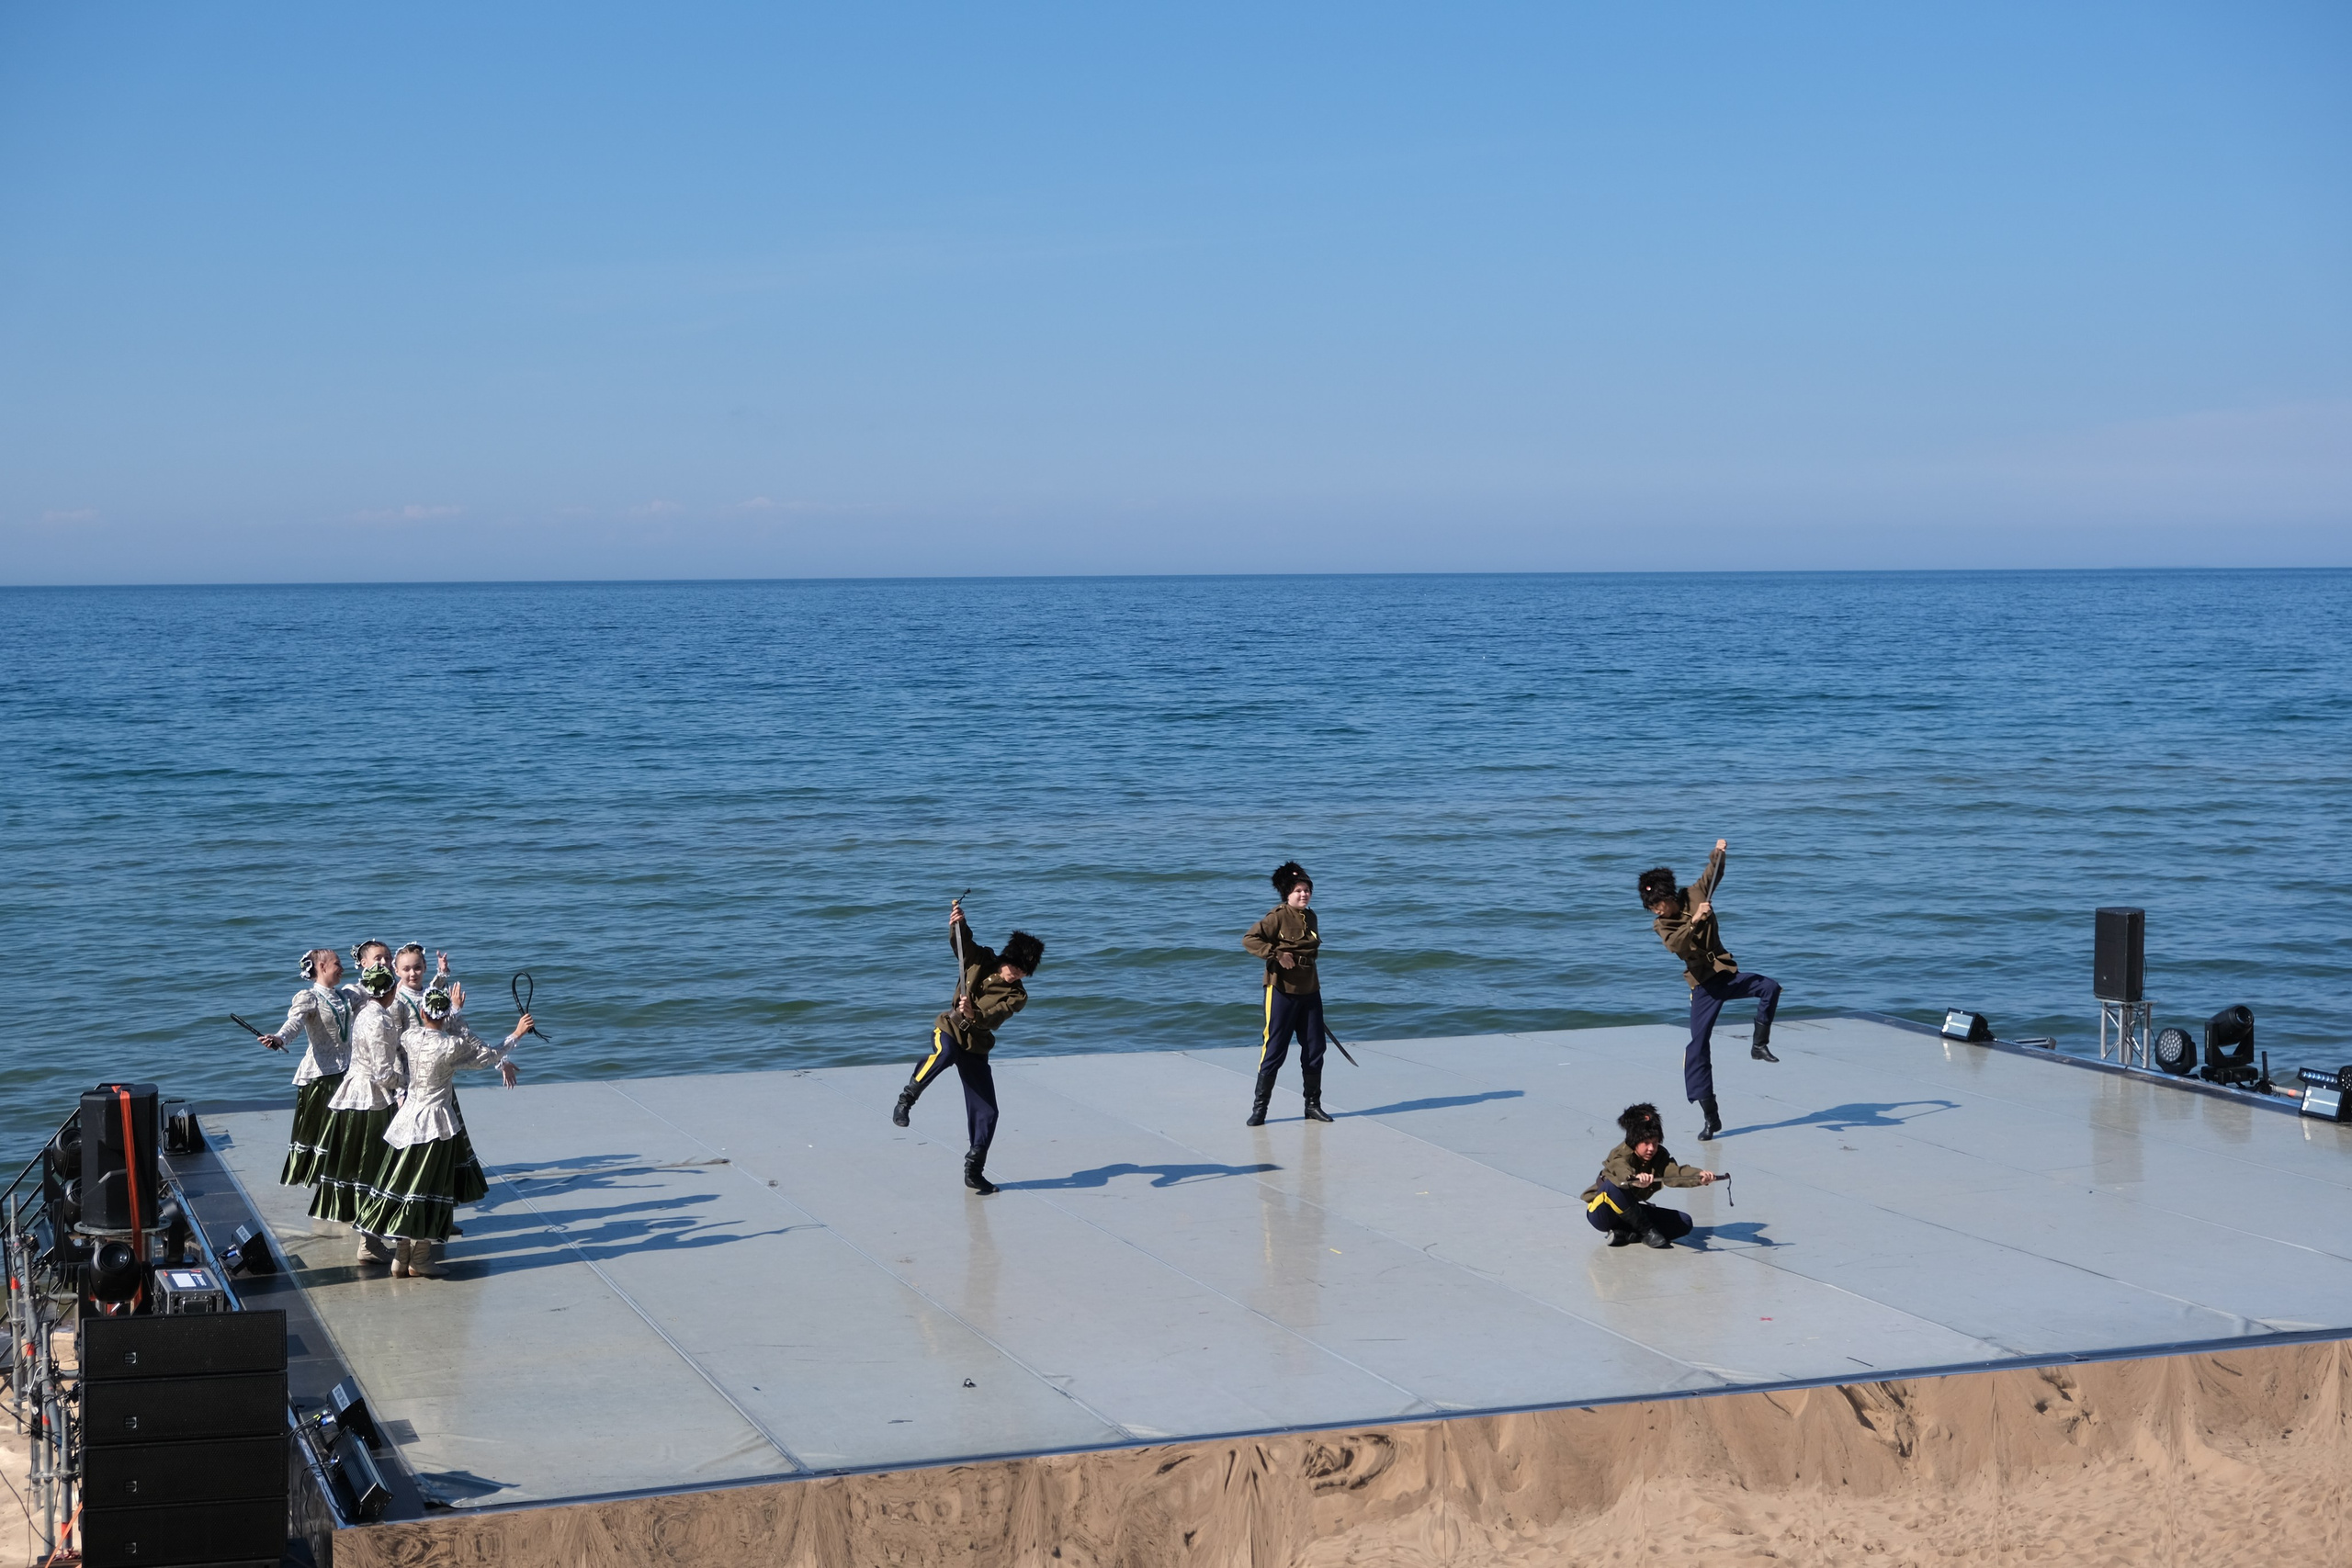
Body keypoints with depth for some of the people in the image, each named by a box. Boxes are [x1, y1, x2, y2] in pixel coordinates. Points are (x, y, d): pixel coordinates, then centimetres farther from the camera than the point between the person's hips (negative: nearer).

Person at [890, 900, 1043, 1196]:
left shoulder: (1017, 996, -4)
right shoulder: (979, 961, -1)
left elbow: (991, 1020, -19)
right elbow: (961, 941, -14)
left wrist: (974, 1015, -39)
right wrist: (957, 923, -34)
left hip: (976, 1047, 2)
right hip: (949, 1029, -2)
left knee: (986, 1113, -2)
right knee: (945, 1054, -41)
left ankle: (974, 1171, 12)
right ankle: (906, 1100, -26)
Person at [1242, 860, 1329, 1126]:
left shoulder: (1310, 917, 9)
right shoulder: (1278, 916, -12)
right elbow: (1249, 939, -18)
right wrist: (1276, 955, -24)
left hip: (1309, 992, 7)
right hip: (1282, 991, -7)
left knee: (1314, 1049, 9)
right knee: (1274, 1050, -3)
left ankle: (1313, 1104, 20)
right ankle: (1259, 1107, 6)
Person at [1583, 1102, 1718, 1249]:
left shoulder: (1660, 1156, -7)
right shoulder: (1620, 1156, -24)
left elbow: (1675, 1172, -29)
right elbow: (1622, 1172, -49)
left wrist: (1700, 1176, -51)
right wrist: (1635, 1179, -74)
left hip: (1630, 1212, 6)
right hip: (1601, 1213, -6)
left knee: (1684, 1223, -9)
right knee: (1613, 1186, -40)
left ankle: (1626, 1233, -19)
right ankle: (1647, 1231, -28)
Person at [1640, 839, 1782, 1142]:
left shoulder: (1694, 895, 3)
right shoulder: (1661, 924, -4)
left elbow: (1713, 875, 21)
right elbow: (1676, 945, -27)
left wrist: (1718, 853, 11)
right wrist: (1694, 921, -38)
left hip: (1726, 972, 3)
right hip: (1703, 983, -3)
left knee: (1770, 987, -23)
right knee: (1698, 1046, -9)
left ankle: (1759, 1045, -2)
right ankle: (1710, 1117, -3)